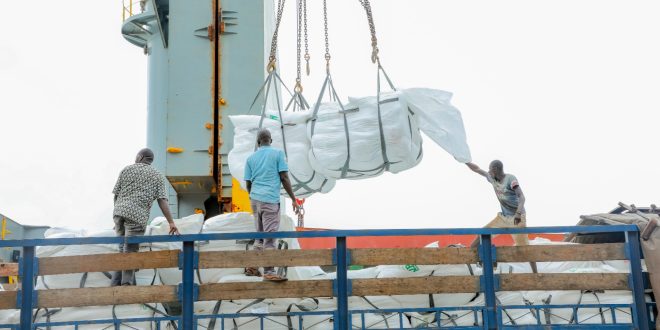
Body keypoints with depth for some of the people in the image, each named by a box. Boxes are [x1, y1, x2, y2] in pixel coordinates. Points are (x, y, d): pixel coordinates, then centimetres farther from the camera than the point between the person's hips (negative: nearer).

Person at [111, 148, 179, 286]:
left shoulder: (126, 169, 14)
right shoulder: (158, 176, 9)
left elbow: (116, 194, 11)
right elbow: (162, 200, -3)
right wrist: (171, 222, -7)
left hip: (119, 212, 4)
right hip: (137, 215, -3)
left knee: (123, 248, 18)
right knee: (130, 251, 1)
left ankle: (117, 283, 23)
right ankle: (126, 285, 3)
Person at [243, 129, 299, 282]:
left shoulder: (251, 158, 12)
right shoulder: (278, 153, 1)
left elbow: (248, 183, 12)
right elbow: (284, 178, -5)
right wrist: (293, 199, 0)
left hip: (255, 199, 5)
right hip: (270, 200, -5)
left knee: (260, 235, 17)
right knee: (270, 237, -4)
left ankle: (252, 267, 22)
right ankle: (269, 272, -5)